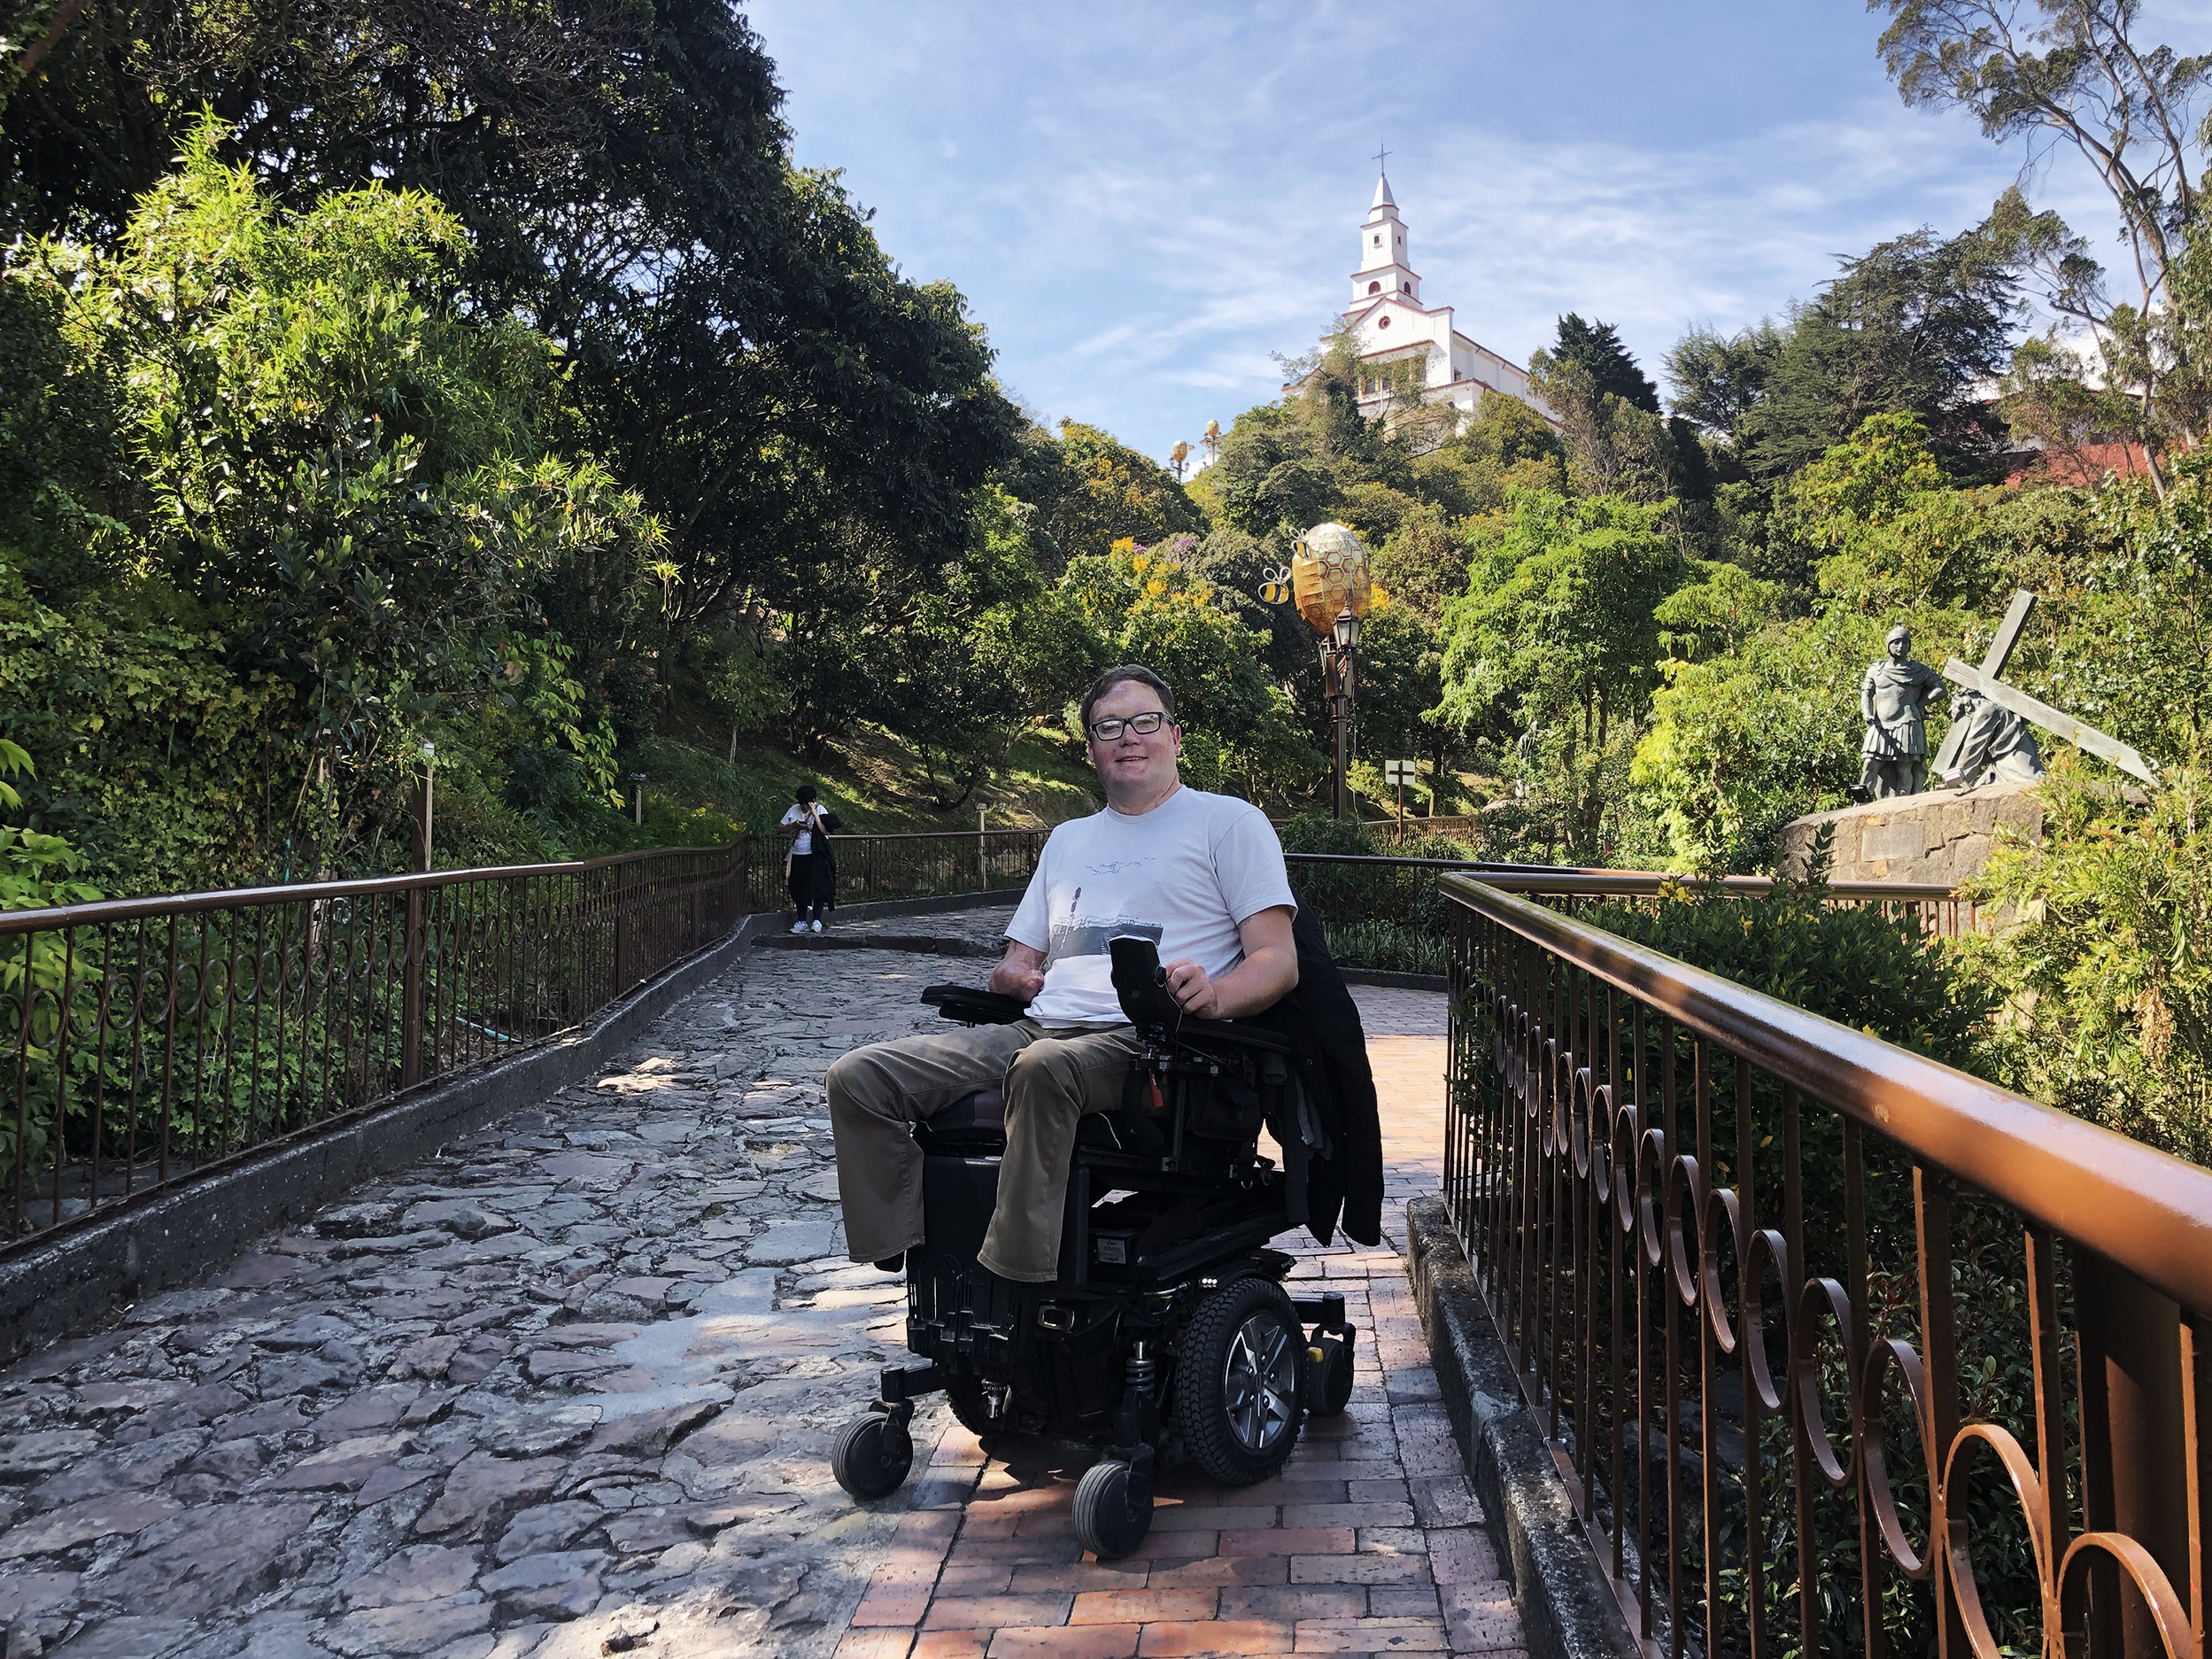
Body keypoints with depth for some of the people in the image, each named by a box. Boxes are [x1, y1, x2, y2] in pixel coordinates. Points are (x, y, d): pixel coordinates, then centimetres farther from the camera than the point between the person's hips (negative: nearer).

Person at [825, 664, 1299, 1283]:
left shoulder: (1228, 820, 10)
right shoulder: (1069, 838, 29)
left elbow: (1279, 961, -1)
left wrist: (1212, 996, -23)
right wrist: (1011, 975, 3)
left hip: (1146, 1043, -6)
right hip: (1038, 1029, 7)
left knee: (1043, 1067, -40)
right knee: (858, 1077, -11)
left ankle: (1015, 1286, -34)